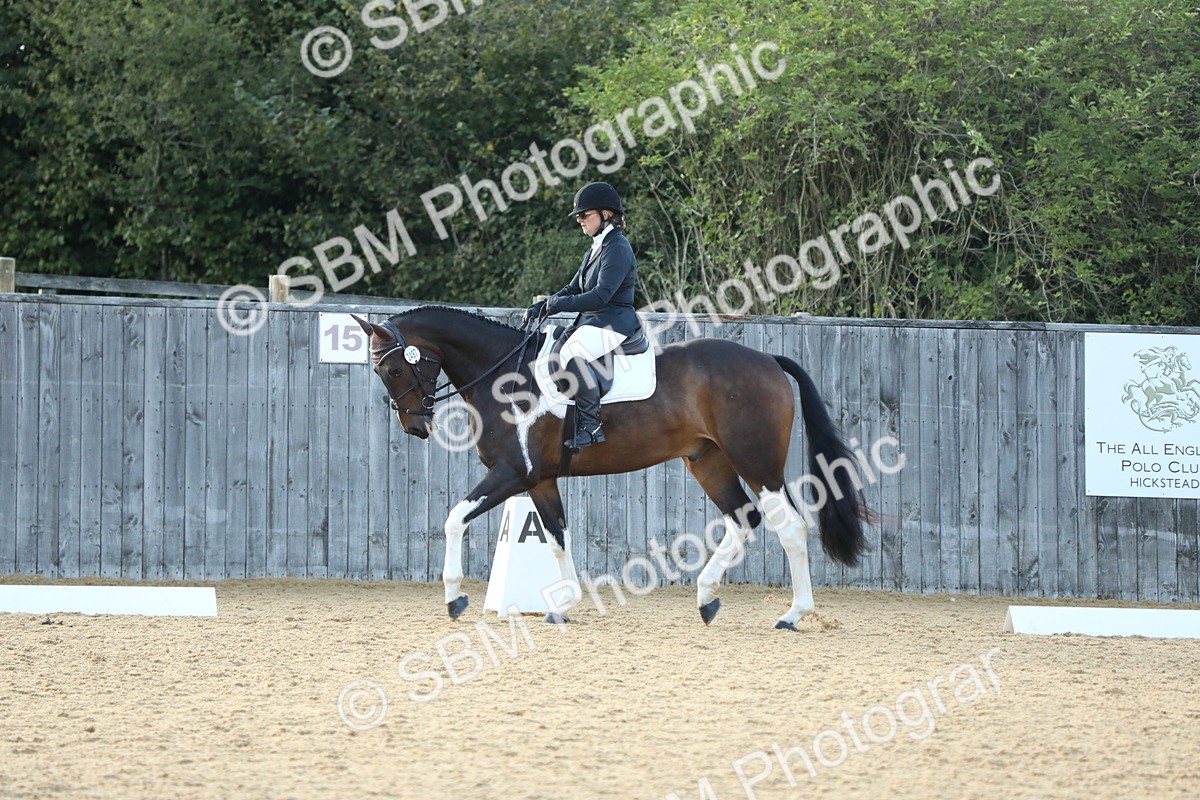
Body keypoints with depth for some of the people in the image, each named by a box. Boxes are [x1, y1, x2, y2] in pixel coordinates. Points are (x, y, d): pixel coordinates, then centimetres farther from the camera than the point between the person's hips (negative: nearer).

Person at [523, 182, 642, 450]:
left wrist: (559, 304, -19)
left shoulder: (618, 249, -12)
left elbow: (601, 295, -22)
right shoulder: (595, 249, 20)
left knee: (573, 354, -37)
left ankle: (590, 425, -34)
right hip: (591, 322, 11)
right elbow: (573, 289, 22)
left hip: (614, 323, -11)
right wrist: (541, 306, 7)